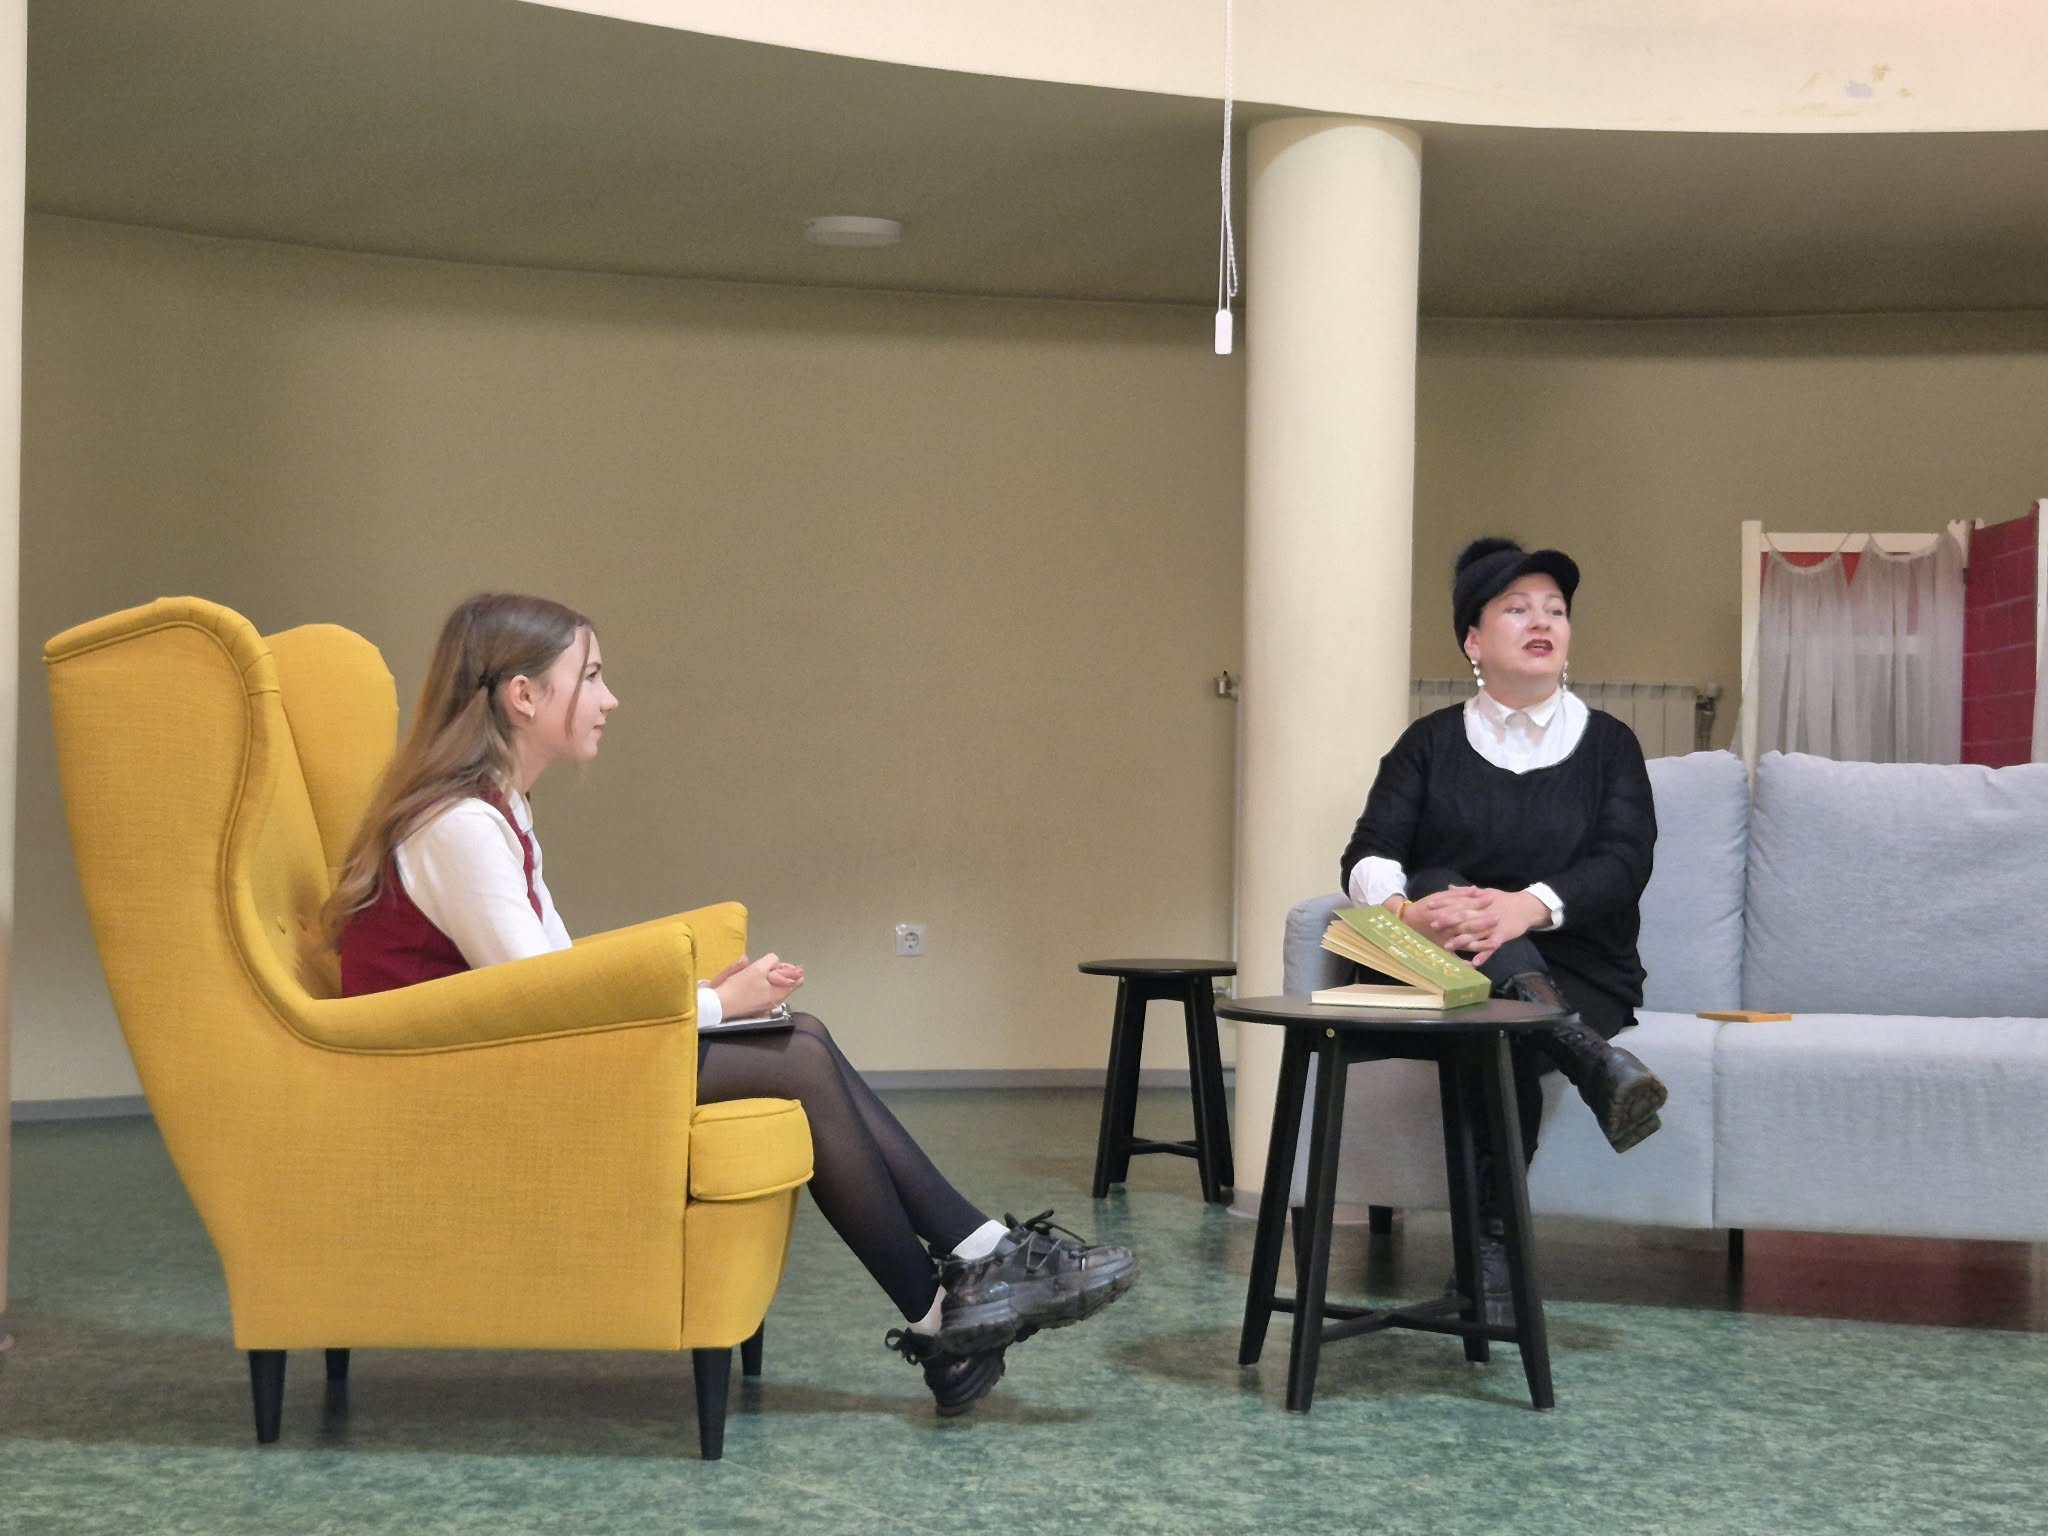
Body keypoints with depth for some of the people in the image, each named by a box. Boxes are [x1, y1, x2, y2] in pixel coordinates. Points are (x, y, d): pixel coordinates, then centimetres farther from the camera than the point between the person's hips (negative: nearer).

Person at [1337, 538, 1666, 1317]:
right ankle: (1587, 1054, -45)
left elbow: (1623, 864, -8)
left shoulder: (1607, 743, 9)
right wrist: (1403, 908, -28)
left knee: (1506, 1043, -35)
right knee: (1445, 894, -32)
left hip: (1577, 973, -1)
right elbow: (1368, 855, -3)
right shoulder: (1431, 742, 11)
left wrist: (1528, 906, -29)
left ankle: (1490, 1260, -32)